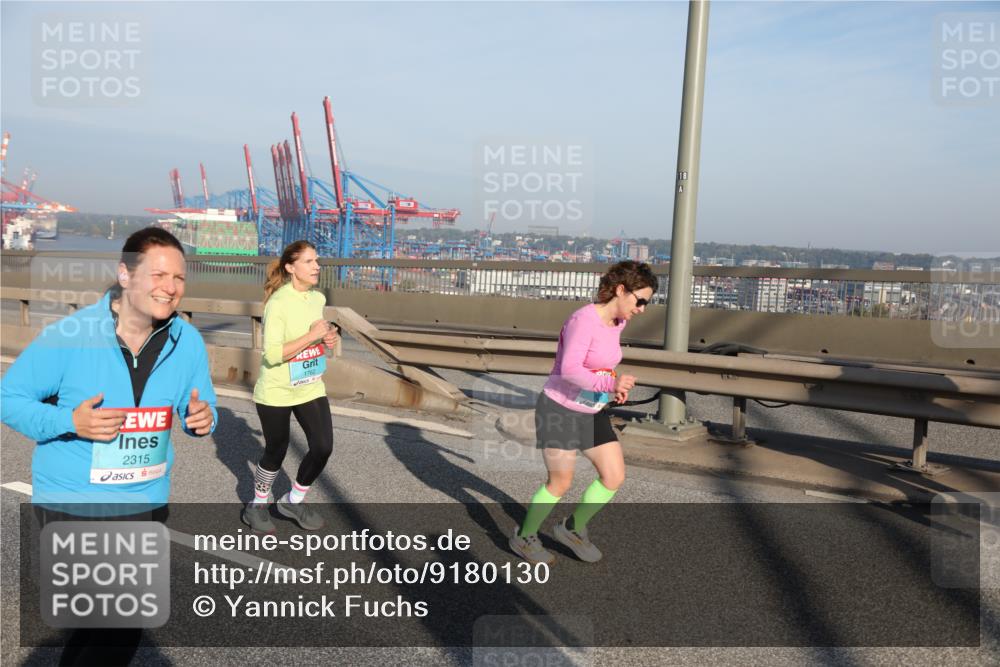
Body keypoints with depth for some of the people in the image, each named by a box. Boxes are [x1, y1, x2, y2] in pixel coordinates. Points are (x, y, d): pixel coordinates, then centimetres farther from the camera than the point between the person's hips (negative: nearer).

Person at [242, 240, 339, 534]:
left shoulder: (318, 298, 2)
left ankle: (293, 501, 24)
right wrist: (312, 335, -28)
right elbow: (272, 354, -27)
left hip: (310, 387, 6)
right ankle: (257, 505, 34)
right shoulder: (278, 303, -21)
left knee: (323, 447, 0)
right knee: (276, 453, 8)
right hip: (276, 391, -6)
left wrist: (328, 337, -2)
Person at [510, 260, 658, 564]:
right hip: (559, 410, -8)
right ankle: (524, 537, 27)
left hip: (591, 412, 8)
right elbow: (569, 370, -33)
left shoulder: (617, 320, 2)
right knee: (560, 483, 3)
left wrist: (615, 387, 4)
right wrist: (610, 385, -42)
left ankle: (572, 527, 25)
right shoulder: (584, 320, -24)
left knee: (615, 476, 4)